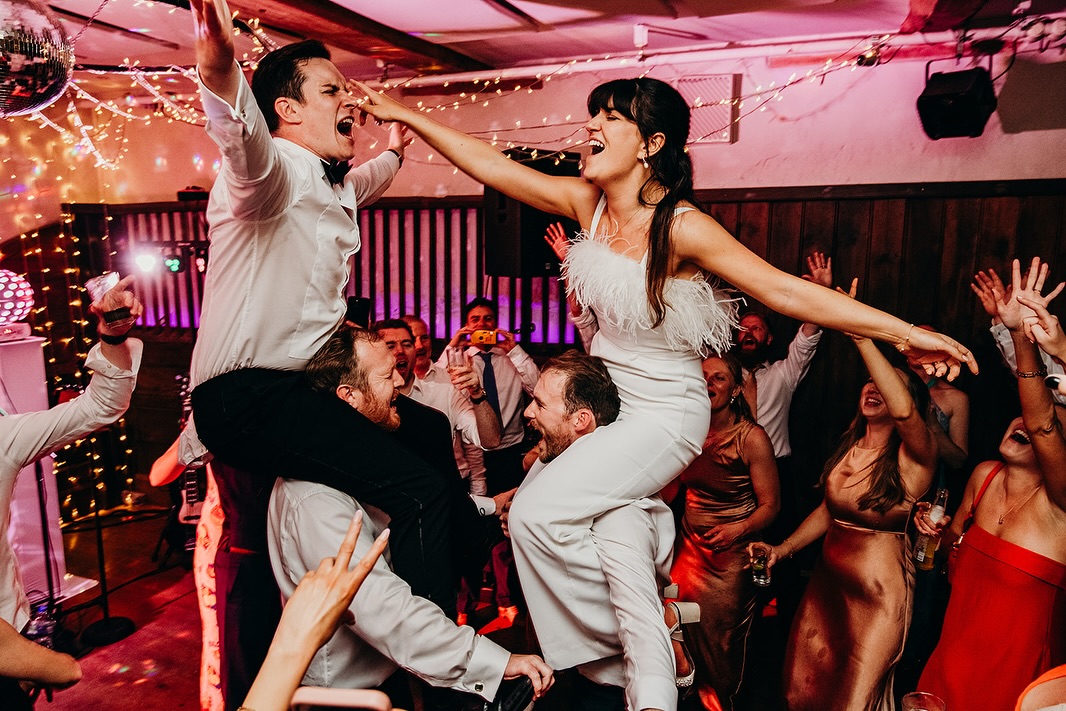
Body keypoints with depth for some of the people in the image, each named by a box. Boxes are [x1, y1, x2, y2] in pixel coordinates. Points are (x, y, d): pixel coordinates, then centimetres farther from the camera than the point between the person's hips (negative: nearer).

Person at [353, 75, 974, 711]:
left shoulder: (681, 228, -20)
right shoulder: (587, 201, -2)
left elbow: (785, 290, -22)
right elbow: (490, 164, 0)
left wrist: (904, 332, -26)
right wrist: (405, 114, 2)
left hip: (663, 414, -7)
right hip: (603, 397, 7)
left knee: (539, 515, -18)